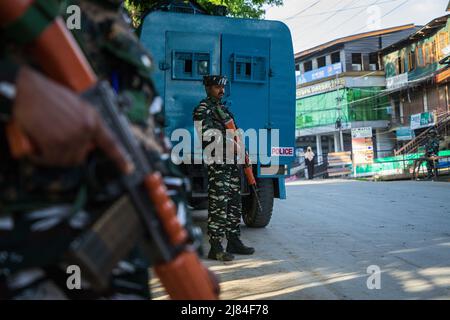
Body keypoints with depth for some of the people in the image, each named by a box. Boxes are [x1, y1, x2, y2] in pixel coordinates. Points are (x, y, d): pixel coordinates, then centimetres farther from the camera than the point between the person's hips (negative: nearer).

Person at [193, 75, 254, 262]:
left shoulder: (224, 108, 24)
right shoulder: (202, 109, -3)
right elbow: (207, 133, -18)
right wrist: (231, 145, -19)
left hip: (232, 161, 9)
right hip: (217, 163, -9)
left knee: (234, 203, 11)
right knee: (218, 204, -10)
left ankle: (234, 242, 20)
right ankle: (215, 247, -5)